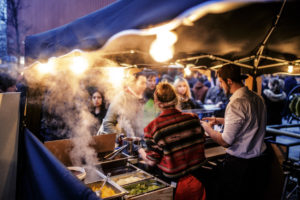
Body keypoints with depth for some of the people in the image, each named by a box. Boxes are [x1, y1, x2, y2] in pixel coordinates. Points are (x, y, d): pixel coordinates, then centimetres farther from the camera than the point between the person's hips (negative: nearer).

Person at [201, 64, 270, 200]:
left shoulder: (236, 103, -24)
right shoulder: (257, 98, 2)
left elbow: (225, 142, -21)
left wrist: (207, 129, -5)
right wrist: (220, 120, 18)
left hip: (240, 164, -8)